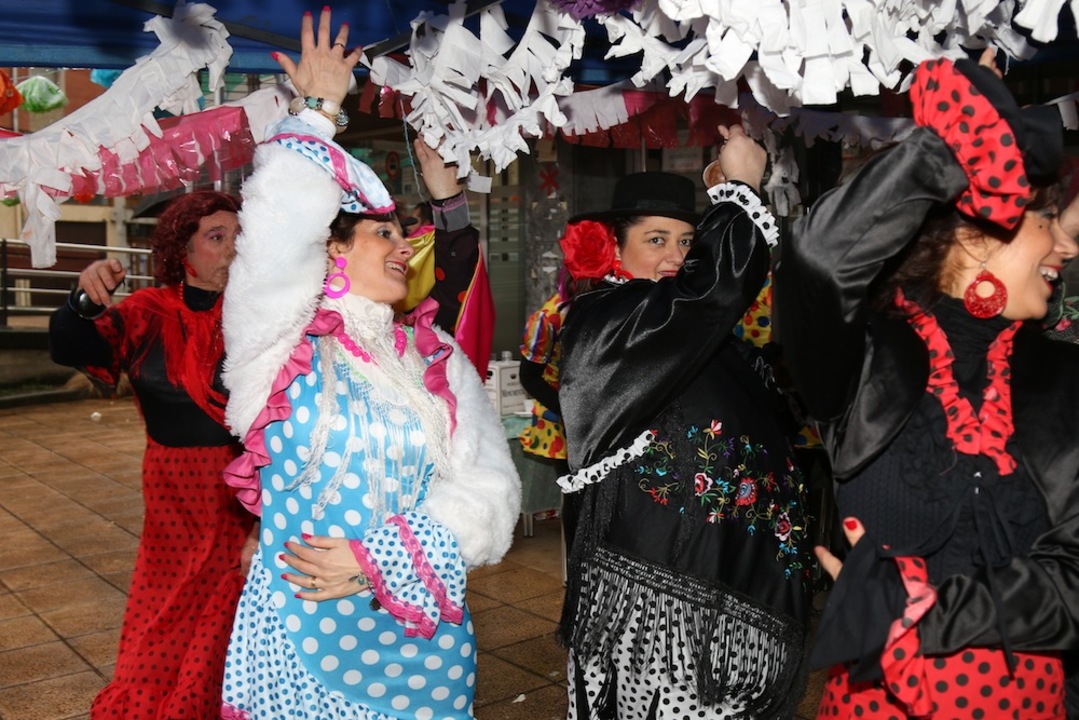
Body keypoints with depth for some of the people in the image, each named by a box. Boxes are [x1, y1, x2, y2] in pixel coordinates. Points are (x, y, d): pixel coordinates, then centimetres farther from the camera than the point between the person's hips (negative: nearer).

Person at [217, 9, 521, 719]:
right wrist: (319, 109, -10)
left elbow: (487, 487, -3)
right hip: (300, 635, -2)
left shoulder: (439, 358, 3)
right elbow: (280, 230, -22)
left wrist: (379, 557, -14)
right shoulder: (285, 341, -5)